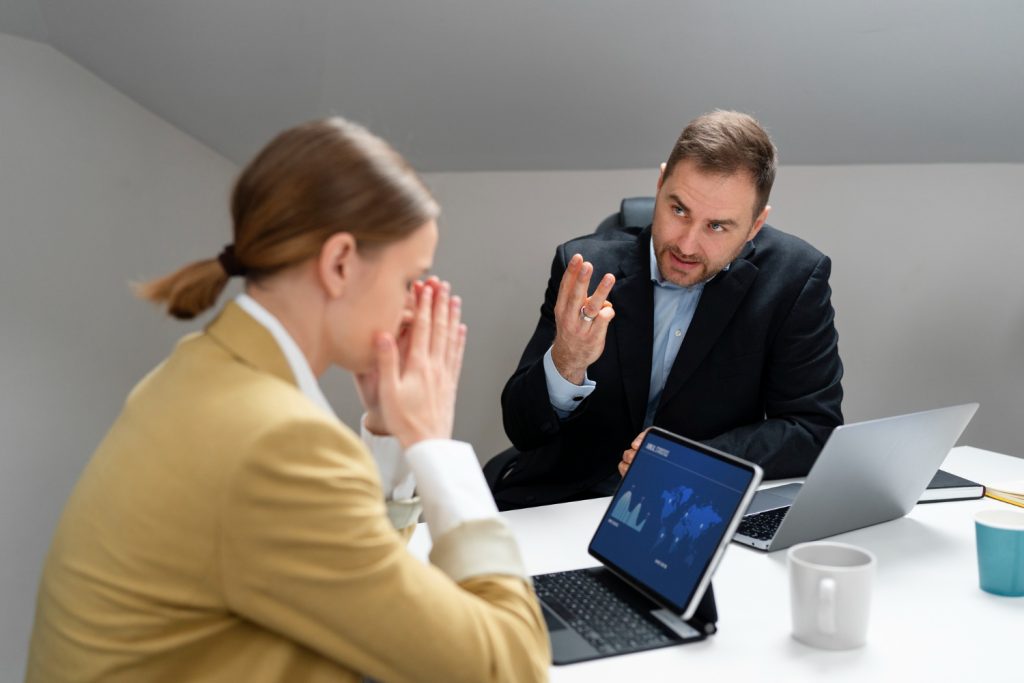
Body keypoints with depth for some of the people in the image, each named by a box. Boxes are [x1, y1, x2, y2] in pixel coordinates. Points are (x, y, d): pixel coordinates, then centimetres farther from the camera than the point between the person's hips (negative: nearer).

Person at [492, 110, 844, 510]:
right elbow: (522, 430, -7)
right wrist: (566, 363, -29)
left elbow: (815, 431, -7)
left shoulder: (796, 278, -8)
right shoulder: (588, 266, -7)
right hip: (563, 500, 1)